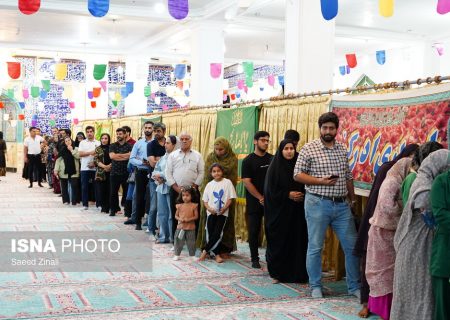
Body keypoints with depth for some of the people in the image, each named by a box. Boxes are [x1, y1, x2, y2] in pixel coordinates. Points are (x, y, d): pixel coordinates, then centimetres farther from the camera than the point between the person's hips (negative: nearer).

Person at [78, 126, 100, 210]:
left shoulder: (98, 143, 6)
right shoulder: (82, 142, 8)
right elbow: (80, 154, -3)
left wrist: (94, 162, -13)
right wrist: (90, 153, -14)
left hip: (95, 167, -1)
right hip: (85, 168, 1)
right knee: (84, 186, 2)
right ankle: (85, 204, 7)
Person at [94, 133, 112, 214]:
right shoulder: (98, 149, 10)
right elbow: (96, 160, 1)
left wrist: (110, 166, -13)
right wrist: (104, 166, -12)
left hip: (111, 172, -1)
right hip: (100, 173, 1)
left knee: (109, 191, -4)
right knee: (101, 191, -2)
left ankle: (107, 208, 3)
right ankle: (103, 207, 8)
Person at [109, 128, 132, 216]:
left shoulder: (129, 146, 3)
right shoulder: (112, 146, 9)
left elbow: (130, 155, -14)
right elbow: (112, 156, -8)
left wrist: (118, 155, -13)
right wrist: (125, 156, -8)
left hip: (126, 173, -2)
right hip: (114, 172, 2)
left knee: (126, 192, 3)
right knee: (113, 192, 5)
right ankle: (113, 210, 15)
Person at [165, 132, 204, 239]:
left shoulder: (197, 155, 5)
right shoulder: (173, 155, 7)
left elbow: (201, 173, 2)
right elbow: (168, 173, 3)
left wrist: (193, 186, -6)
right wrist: (176, 187, -5)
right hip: (176, 190, 1)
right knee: (175, 217, 4)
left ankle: (194, 241, 6)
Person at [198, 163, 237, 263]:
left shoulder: (227, 182, 0)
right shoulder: (209, 184, 8)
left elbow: (231, 198, -2)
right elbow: (205, 200, 10)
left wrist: (224, 208, -14)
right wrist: (209, 208, -9)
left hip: (222, 213, -3)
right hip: (211, 213, 3)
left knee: (217, 233, -12)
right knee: (210, 233, -3)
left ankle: (205, 251, -1)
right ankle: (216, 254, 6)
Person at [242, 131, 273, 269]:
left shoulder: (272, 159, 8)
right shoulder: (248, 161, -1)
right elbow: (247, 182, -7)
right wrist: (261, 198, -10)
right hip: (254, 202, -2)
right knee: (254, 231, 2)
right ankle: (255, 259, 12)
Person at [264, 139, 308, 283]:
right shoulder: (274, 167, -3)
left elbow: (305, 186, 11)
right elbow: (271, 190, -6)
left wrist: (301, 195, -9)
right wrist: (288, 195, -13)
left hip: (296, 212, 3)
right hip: (279, 211, -3)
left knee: (297, 240, 2)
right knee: (279, 242, 0)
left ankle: (296, 273, 10)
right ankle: (277, 273, 11)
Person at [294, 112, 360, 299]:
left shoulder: (342, 151, 12)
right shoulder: (309, 149, -3)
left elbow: (348, 178, 18)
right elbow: (298, 175, -6)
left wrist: (353, 200, 16)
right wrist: (320, 181, -16)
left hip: (342, 205, 5)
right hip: (318, 204, -4)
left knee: (352, 246, 6)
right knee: (315, 247, 3)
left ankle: (354, 286, 19)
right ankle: (315, 286, 17)